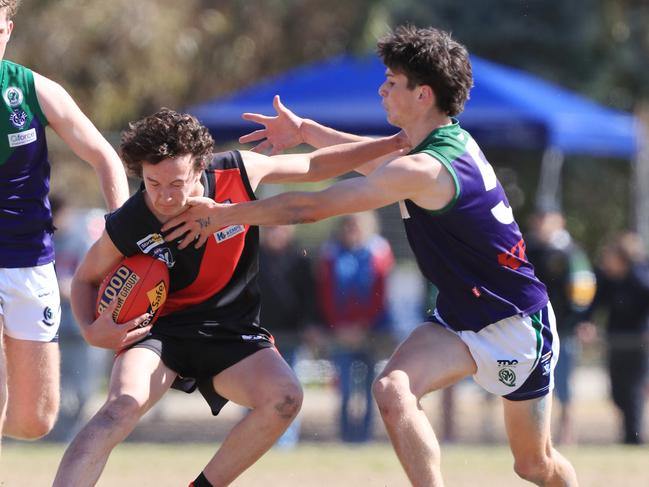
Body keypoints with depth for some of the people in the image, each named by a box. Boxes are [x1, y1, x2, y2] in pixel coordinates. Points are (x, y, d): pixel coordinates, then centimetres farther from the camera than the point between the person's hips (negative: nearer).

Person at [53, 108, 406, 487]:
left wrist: (393, 143, 1)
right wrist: (91, 330, -15)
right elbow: (86, 278, 5)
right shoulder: (125, 229, -16)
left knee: (284, 397, -27)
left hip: (231, 333, 2)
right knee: (122, 407, -32)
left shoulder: (237, 173, -15)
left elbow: (315, 166, 2)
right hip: (158, 331, -2)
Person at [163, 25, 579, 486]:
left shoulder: (422, 171, -27)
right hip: (459, 317, 8)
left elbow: (311, 208, -24)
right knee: (392, 391, -15)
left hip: (515, 324, -8)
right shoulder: (454, 141, 0)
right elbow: (380, 159, 26)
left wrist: (223, 214, -14)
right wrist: (305, 130, 22)